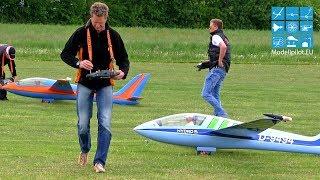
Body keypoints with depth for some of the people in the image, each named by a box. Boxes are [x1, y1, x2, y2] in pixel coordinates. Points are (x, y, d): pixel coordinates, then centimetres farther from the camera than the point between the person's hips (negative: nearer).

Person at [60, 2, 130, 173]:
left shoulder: (113, 35, -1)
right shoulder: (81, 33, -5)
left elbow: (123, 59, 8)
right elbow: (65, 54, 0)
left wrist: (123, 72, -15)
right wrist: (78, 63, -20)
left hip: (105, 85, 0)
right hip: (85, 84, 0)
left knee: (105, 124, -12)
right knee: (83, 124, 2)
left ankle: (99, 162, -8)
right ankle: (84, 151, 32)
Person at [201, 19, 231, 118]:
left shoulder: (216, 37, -9)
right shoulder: (224, 37, 22)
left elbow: (223, 47, -29)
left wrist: (219, 61, -20)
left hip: (217, 69, -10)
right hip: (223, 70, 10)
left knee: (206, 94, -13)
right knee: (215, 95, 14)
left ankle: (222, 114, -17)